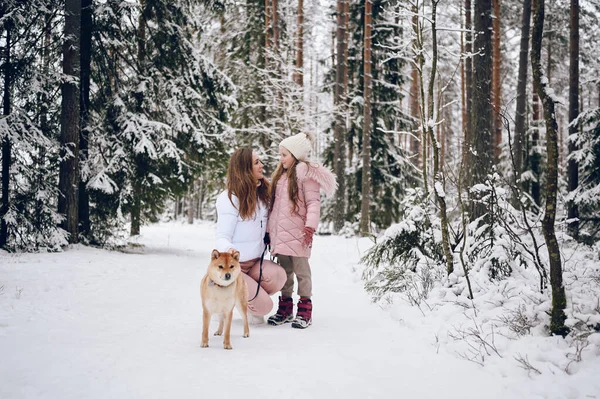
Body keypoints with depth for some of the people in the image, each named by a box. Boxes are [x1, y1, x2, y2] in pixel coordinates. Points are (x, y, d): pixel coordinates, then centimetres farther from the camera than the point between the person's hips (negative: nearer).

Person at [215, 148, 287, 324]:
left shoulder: (262, 193, 5)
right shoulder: (230, 198, -17)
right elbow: (222, 237, -21)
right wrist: (228, 250, -44)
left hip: (255, 263, 6)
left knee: (278, 275, -26)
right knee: (265, 306, -16)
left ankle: (250, 297, 4)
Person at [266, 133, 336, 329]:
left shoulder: (305, 173, -6)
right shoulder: (280, 175, 18)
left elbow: (313, 202, -12)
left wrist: (310, 225, -23)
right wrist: (269, 230, 19)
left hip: (297, 233, -7)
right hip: (280, 232, 7)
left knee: (301, 270, -3)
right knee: (284, 271, 12)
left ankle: (305, 311, 4)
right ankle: (285, 308, 20)